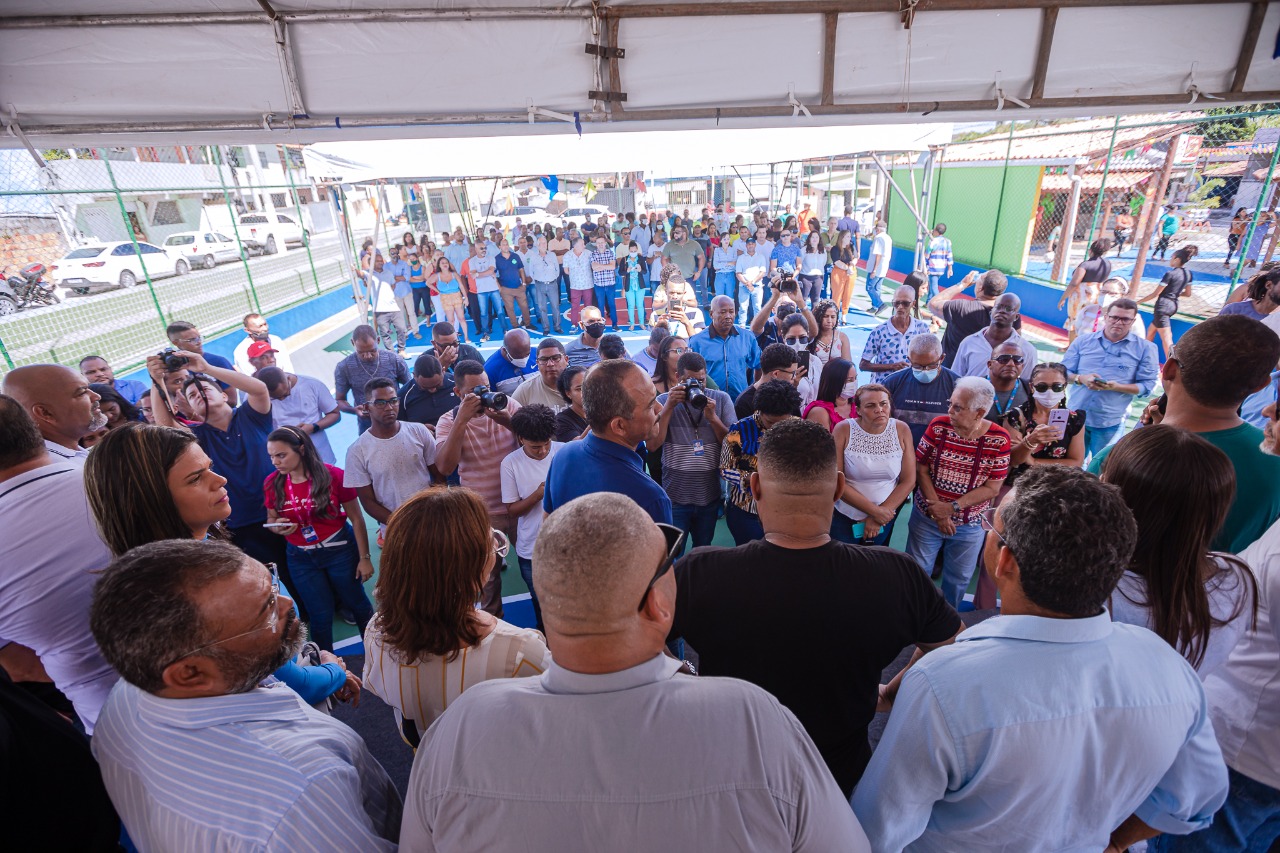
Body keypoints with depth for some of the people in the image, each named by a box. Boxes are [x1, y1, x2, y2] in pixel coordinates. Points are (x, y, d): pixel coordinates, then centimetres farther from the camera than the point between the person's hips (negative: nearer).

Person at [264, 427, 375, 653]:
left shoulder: (333, 475, -19)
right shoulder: (272, 483, -9)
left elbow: (356, 519, -12)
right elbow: (271, 519, 9)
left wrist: (364, 557, -9)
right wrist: (277, 526, -17)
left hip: (340, 550, -2)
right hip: (301, 558, 3)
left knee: (356, 603, 15)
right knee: (320, 614, 14)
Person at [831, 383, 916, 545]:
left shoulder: (901, 430, -8)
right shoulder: (843, 430, -14)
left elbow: (909, 481, -6)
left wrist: (879, 516, -11)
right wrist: (874, 510, -17)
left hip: (885, 516, 2)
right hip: (845, 517, -2)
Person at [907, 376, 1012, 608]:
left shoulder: (998, 439, -13)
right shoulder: (939, 426, -12)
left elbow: (992, 488, -11)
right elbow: (921, 468, -9)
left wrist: (953, 507, -20)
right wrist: (937, 509, -17)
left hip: (969, 524, 0)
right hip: (926, 517, 0)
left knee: (959, 579, 18)